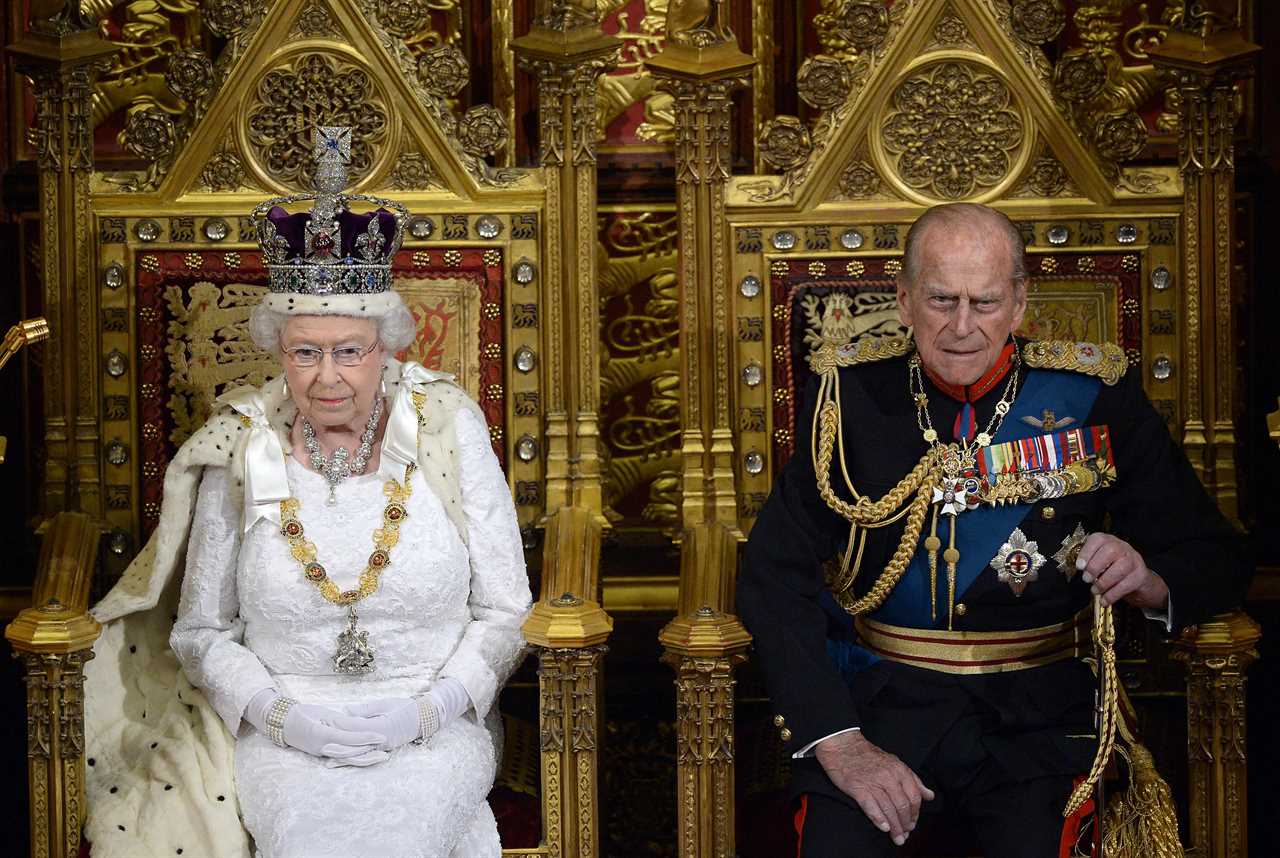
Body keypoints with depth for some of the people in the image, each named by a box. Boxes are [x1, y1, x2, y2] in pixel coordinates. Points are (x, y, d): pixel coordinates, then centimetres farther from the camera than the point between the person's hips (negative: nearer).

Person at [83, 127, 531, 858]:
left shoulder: (448, 431, -1)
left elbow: (506, 613, 2)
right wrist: (282, 715, -10)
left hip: (434, 725, 0)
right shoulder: (241, 449, 1)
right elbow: (201, 632, 7)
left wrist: (425, 710, -12)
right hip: (284, 733, 0)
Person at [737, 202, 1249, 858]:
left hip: (1038, 711, 0)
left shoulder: (1096, 397, 1)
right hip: (878, 697, 0)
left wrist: (1147, 581, -18)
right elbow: (774, 575, -4)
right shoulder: (852, 395, 1)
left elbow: (1217, 560, 7)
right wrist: (839, 744, -17)